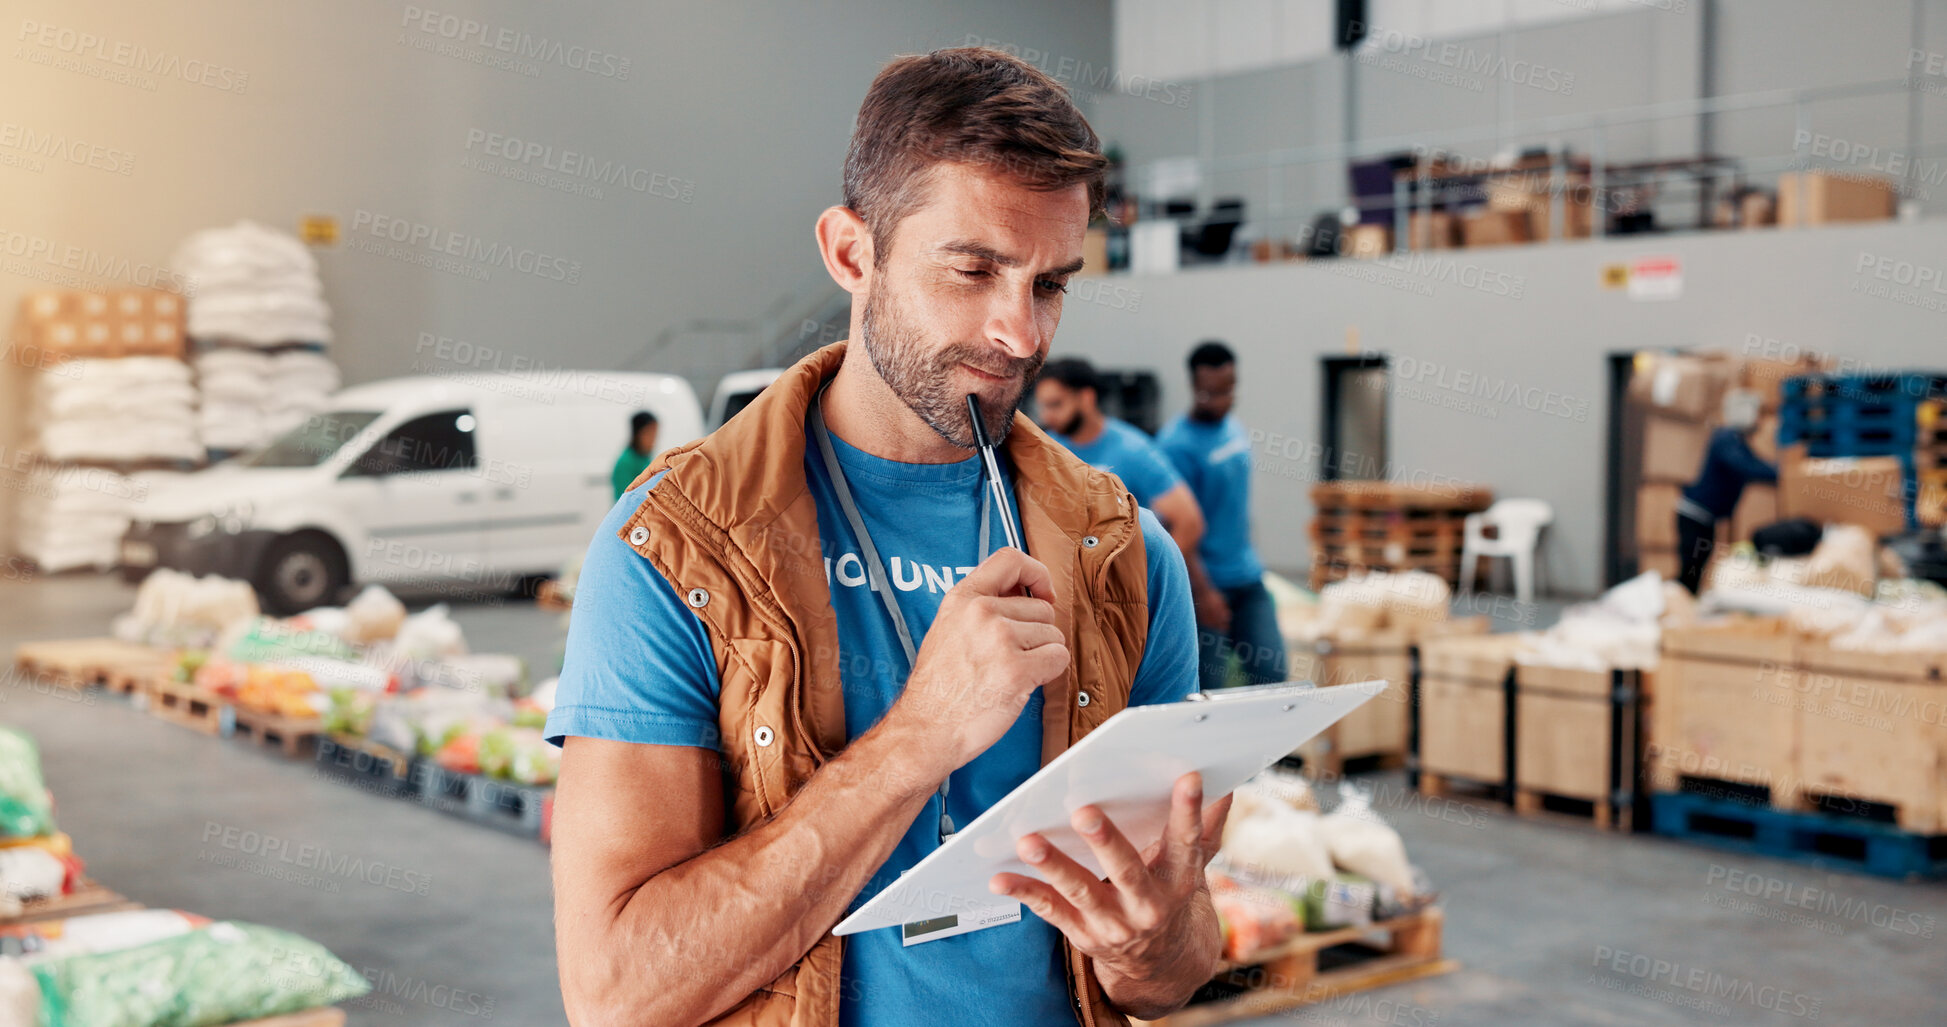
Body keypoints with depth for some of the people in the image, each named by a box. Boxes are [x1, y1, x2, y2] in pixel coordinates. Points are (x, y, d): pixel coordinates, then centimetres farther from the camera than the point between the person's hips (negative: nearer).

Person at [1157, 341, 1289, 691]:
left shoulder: (1235, 429, 10)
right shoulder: (1176, 444, -15)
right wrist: (1202, 591, -21)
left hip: (1248, 578, 7)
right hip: (1207, 582, -7)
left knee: (1272, 672, 5)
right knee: (1209, 684, 0)